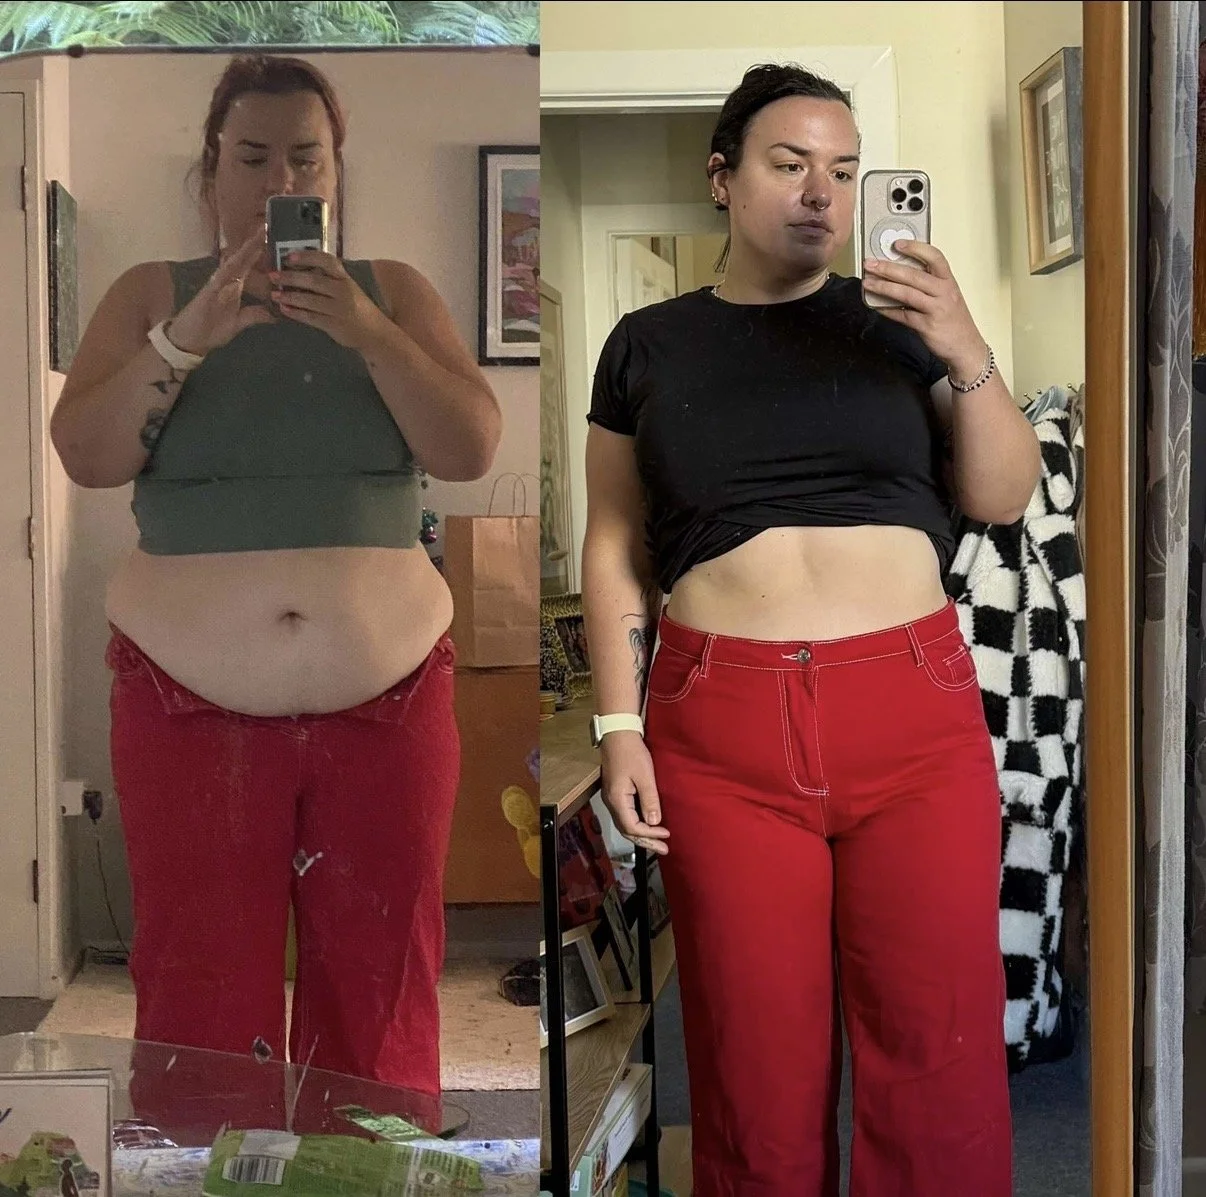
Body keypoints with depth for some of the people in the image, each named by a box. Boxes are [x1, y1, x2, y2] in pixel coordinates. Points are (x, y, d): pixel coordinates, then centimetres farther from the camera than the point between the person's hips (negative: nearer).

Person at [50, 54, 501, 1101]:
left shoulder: (394, 292, 8)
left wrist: (364, 331, -17)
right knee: (202, 1014, 2)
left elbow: (472, 451, -4)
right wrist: (188, 336, -18)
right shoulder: (151, 295, 8)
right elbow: (85, 456, -6)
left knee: (378, 1008, 6)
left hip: (386, 700, 1)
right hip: (190, 709, 0)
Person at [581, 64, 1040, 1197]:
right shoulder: (648, 345, 10)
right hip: (721, 727, 0)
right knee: (756, 1059, 5)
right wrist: (619, 726, 1)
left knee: (939, 1048, 1)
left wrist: (968, 357, -8)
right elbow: (614, 547, 9)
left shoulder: (898, 319, 10)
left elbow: (1003, 498, 7)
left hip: (916, 716, 1)